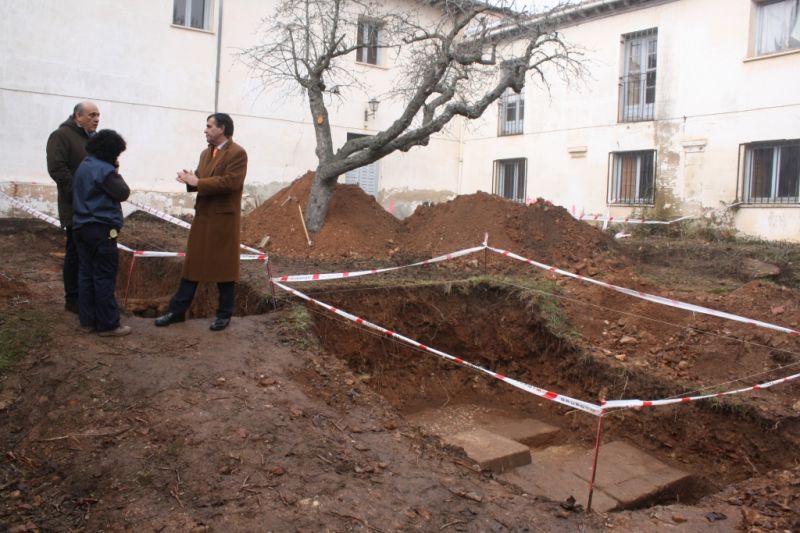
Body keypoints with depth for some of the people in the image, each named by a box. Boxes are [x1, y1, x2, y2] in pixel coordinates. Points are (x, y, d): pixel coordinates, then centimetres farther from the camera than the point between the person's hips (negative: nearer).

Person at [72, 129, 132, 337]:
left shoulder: (84, 166, 14)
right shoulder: (103, 170, -15)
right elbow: (123, 193, -14)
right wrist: (117, 173, -1)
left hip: (81, 227, 9)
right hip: (101, 230, -9)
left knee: (86, 274, 12)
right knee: (104, 277, -4)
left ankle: (87, 320, 18)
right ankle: (107, 325, 1)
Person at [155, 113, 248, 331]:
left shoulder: (237, 153, -10)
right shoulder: (206, 153, 17)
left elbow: (230, 182, -22)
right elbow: (201, 181, 18)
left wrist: (197, 182, -18)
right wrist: (190, 180, -6)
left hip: (224, 217, -8)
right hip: (202, 215, 8)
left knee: (224, 266, 2)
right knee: (192, 263, 10)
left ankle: (225, 314, 14)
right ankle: (177, 310, 17)